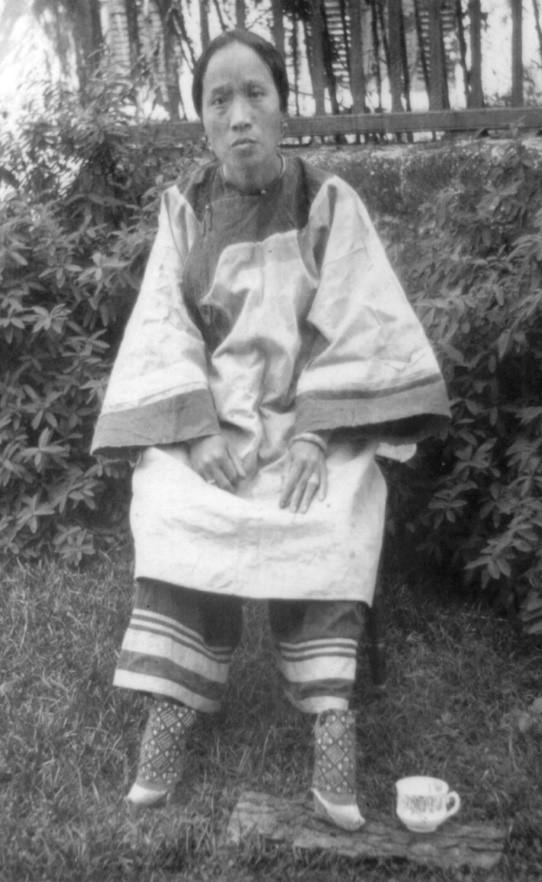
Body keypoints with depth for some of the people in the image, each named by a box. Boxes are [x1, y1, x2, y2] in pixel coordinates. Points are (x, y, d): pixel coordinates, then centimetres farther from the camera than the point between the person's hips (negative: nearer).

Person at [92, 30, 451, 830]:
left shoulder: (329, 202, 0)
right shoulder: (182, 210, 6)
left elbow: (352, 324, -8)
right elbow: (164, 327, -1)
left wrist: (315, 435, -22)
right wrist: (199, 429, -18)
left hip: (313, 409, -1)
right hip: (208, 411, 2)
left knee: (324, 520, -32)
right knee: (177, 513, -28)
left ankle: (330, 710, -32)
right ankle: (171, 700, -26)